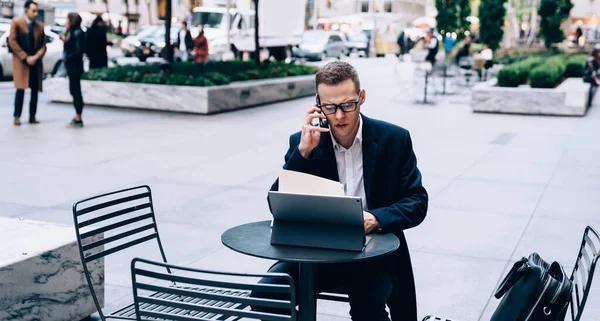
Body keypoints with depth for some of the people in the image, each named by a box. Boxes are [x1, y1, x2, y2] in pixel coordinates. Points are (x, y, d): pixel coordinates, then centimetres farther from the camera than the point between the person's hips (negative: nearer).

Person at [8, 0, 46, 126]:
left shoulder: (40, 26, 7)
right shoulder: (16, 22, -2)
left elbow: (43, 45, 8)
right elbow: (12, 41, -6)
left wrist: (36, 57, -10)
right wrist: (25, 57, -12)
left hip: (35, 62, 4)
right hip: (21, 61, -3)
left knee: (35, 90, 2)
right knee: (21, 89, -7)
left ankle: (32, 116, 9)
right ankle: (17, 117, 0)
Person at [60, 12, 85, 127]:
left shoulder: (77, 33, -14)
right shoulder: (71, 32, 14)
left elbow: (79, 51, -19)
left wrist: (67, 57, -13)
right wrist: (65, 40, 3)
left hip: (75, 66, -10)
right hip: (71, 66, 10)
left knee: (76, 90, -6)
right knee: (74, 90, 12)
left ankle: (78, 119, -3)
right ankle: (77, 117, 19)